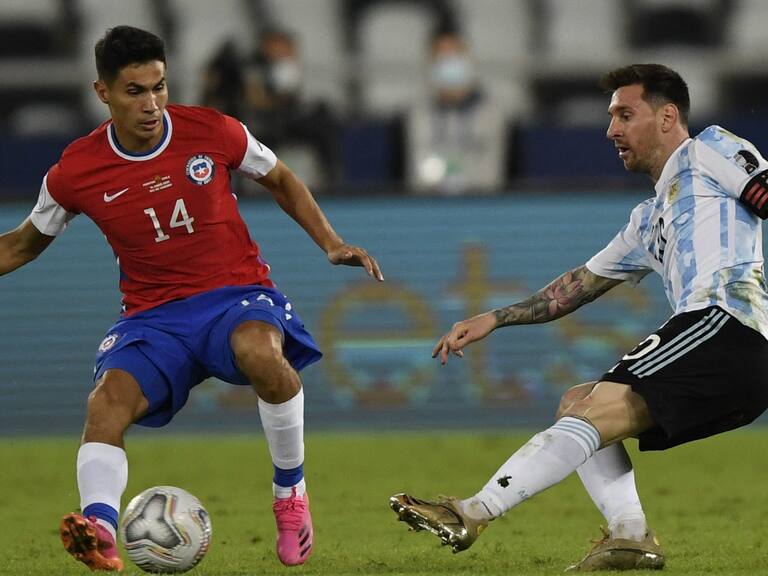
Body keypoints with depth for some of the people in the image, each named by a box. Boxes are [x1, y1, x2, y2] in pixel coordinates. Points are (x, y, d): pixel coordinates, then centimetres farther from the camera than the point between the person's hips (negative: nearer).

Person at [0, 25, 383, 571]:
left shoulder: (213, 132, -4)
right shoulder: (76, 172, -2)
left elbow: (282, 181, 14)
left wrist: (331, 242, 2)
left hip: (237, 294, -1)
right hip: (154, 316, 1)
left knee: (259, 352, -37)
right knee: (108, 398, -30)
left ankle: (291, 491, -16)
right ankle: (99, 530, -49)